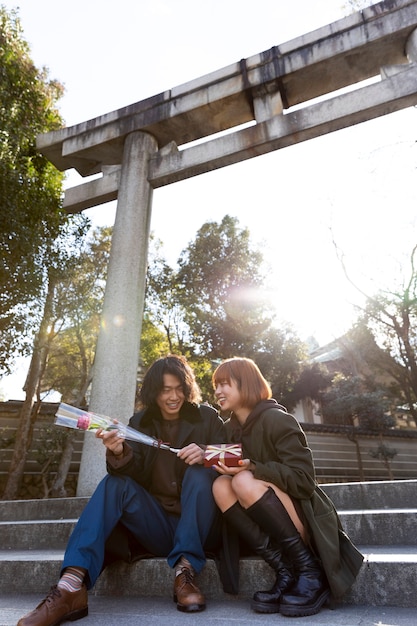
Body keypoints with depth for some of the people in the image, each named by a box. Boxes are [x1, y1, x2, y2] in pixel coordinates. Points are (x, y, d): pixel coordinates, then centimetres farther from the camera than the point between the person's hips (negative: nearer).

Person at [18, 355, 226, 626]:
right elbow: (134, 473, -6)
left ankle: (185, 572, -26)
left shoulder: (207, 416, -1)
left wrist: (205, 455, -28)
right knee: (115, 483, -21)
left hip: (198, 526, -1)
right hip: (158, 527, 2)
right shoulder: (140, 422, 4)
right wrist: (119, 453, -30)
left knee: (199, 473, -28)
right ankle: (72, 586, -34)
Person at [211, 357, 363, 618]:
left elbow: (304, 481, -20)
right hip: (271, 525, 6)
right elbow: (231, 471, 7)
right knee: (221, 485, -18)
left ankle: (311, 571, -18)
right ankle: (286, 573, -17)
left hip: (307, 521, -6)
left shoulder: (277, 419, -15)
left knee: (245, 483, -29)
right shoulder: (230, 428, 7)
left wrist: (252, 468, -30)